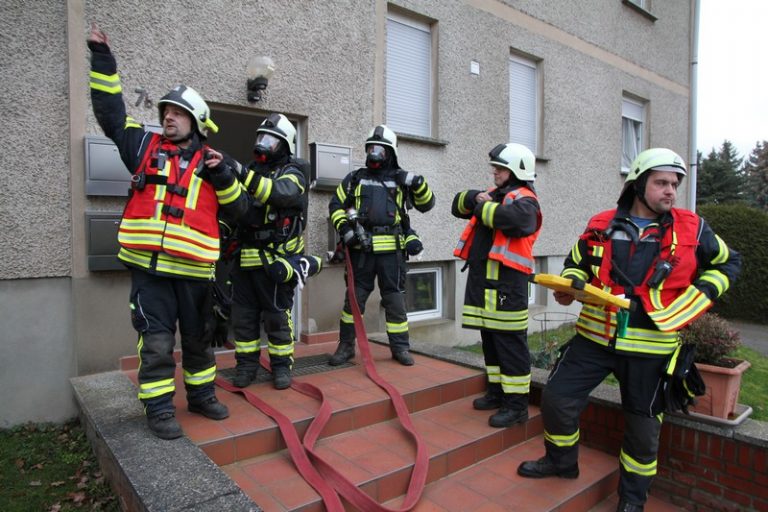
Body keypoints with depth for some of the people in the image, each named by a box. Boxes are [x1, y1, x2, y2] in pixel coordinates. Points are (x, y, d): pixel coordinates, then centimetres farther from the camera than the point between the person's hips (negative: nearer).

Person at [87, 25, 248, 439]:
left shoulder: (210, 163, 8)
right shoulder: (145, 146, 10)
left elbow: (237, 208, 4)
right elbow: (110, 111, 14)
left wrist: (223, 174, -11)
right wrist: (102, 59, 12)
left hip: (193, 269, 1)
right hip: (149, 268, 0)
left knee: (197, 338, 15)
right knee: (156, 342, 1)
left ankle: (201, 394, 33)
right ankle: (159, 409, 16)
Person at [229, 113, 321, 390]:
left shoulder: (291, 173, -1)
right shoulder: (252, 171, 16)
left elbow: (280, 192, -26)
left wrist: (241, 174, -33)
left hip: (275, 260, -5)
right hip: (245, 257, 5)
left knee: (277, 315, 3)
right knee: (243, 314, 9)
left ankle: (281, 365, 17)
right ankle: (246, 364, 22)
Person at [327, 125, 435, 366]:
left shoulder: (401, 179, 8)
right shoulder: (355, 178, 10)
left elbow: (426, 205, 7)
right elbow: (335, 205, 13)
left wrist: (419, 184, -11)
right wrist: (345, 229, -2)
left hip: (392, 250, 0)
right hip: (362, 249, 1)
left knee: (395, 299, 6)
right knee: (354, 298, 5)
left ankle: (400, 347, 19)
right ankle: (346, 346, 18)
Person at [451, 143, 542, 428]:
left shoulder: (524, 200, -8)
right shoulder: (494, 194, 19)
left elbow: (509, 217, -30)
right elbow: (459, 205, 19)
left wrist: (481, 206, -12)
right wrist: (476, 198, -3)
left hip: (506, 282, -9)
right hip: (482, 279, 9)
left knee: (509, 343, -3)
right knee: (489, 339, 16)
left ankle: (517, 404, 7)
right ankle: (497, 391, 30)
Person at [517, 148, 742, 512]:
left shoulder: (692, 230, -1)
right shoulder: (602, 225, 1)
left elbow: (728, 262, 14)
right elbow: (577, 263, 14)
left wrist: (701, 294, -3)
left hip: (649, 347, -1)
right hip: (594, 337, 1)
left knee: (642, 426, 12)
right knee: (557, 397, 3)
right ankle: (561, 460, 31)